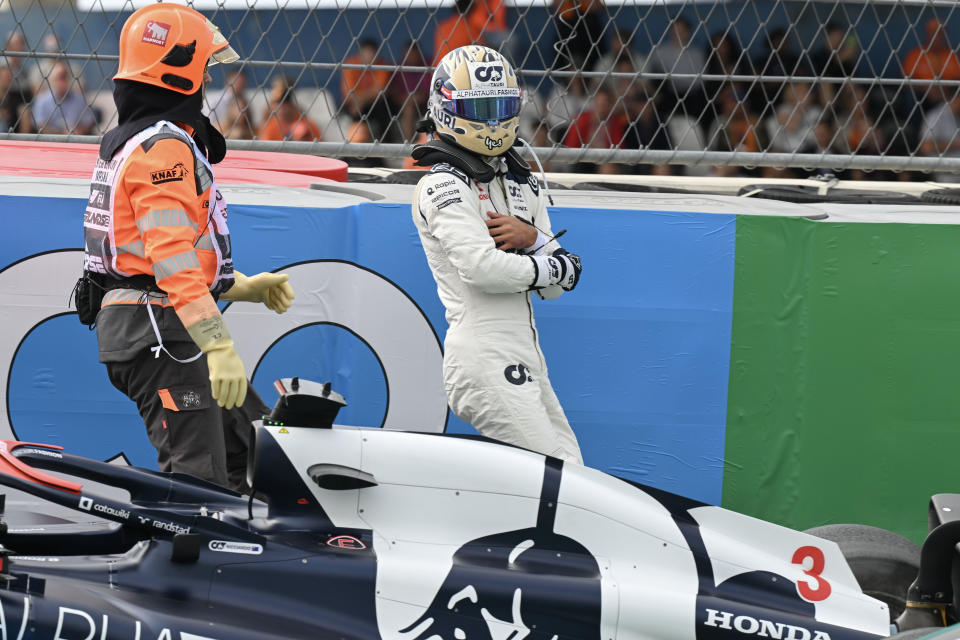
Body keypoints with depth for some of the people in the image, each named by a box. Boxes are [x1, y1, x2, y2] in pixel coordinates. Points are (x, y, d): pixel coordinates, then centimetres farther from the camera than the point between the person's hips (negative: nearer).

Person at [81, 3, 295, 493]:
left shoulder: (126, 144, 20)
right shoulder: (165, 146, -14)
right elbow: (173, 259, -24)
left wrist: (245, 288, 25)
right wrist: (218, 346, -28)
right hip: (158, 332, -11)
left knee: (253, 446, 15)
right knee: (197, 479, -16)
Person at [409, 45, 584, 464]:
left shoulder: (522, 185, 19)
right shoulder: (443, 187, -7)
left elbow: (555, 287, 14)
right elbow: (483, 268, -20)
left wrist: (532, 238, -7)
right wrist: (555, 266, -4)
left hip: (524, 357, 9)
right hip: (485, 355, -9)